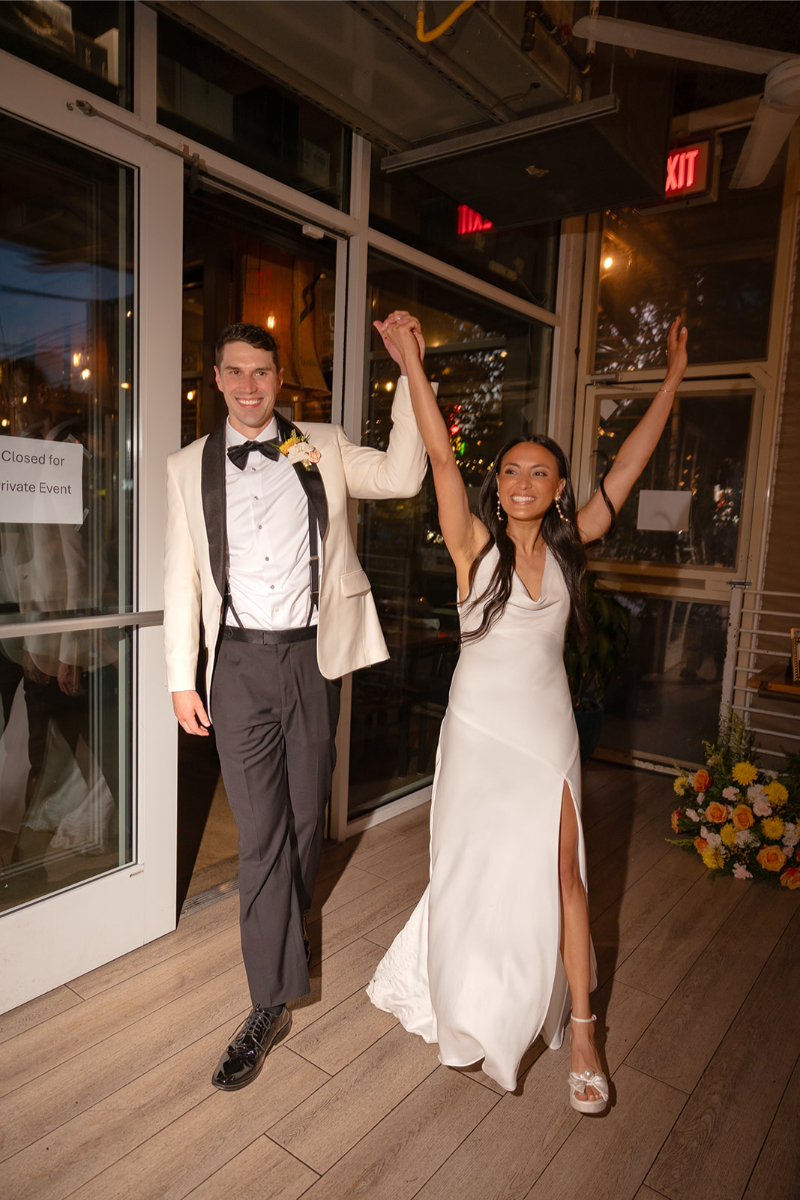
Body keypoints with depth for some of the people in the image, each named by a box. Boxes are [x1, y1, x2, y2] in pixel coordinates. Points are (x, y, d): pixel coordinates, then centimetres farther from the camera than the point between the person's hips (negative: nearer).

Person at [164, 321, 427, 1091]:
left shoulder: (322, 450, 6)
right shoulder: (189, 467, 5)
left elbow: (402, 476, -5)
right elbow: (182, 577, 4)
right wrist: (181, 679, 1)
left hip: (313, 657, 1)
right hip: (240, 663, -1)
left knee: (305, 815, 15)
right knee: (260, 832, 0)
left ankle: (287, 924, 43)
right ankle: (271, 1004, 14)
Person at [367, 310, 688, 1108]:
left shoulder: (567, 548, 1)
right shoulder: (476, 544, -7)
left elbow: (628, 467, 3)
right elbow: (440, 455, -16)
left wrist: (672, 381, 5)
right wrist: (411, 362, -22)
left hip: (548, 727, 2)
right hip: (481, 725, -2)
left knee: (559, 869, 3)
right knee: (473, 863, 11)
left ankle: (579, 1028, 20)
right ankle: (463, 995, 39)